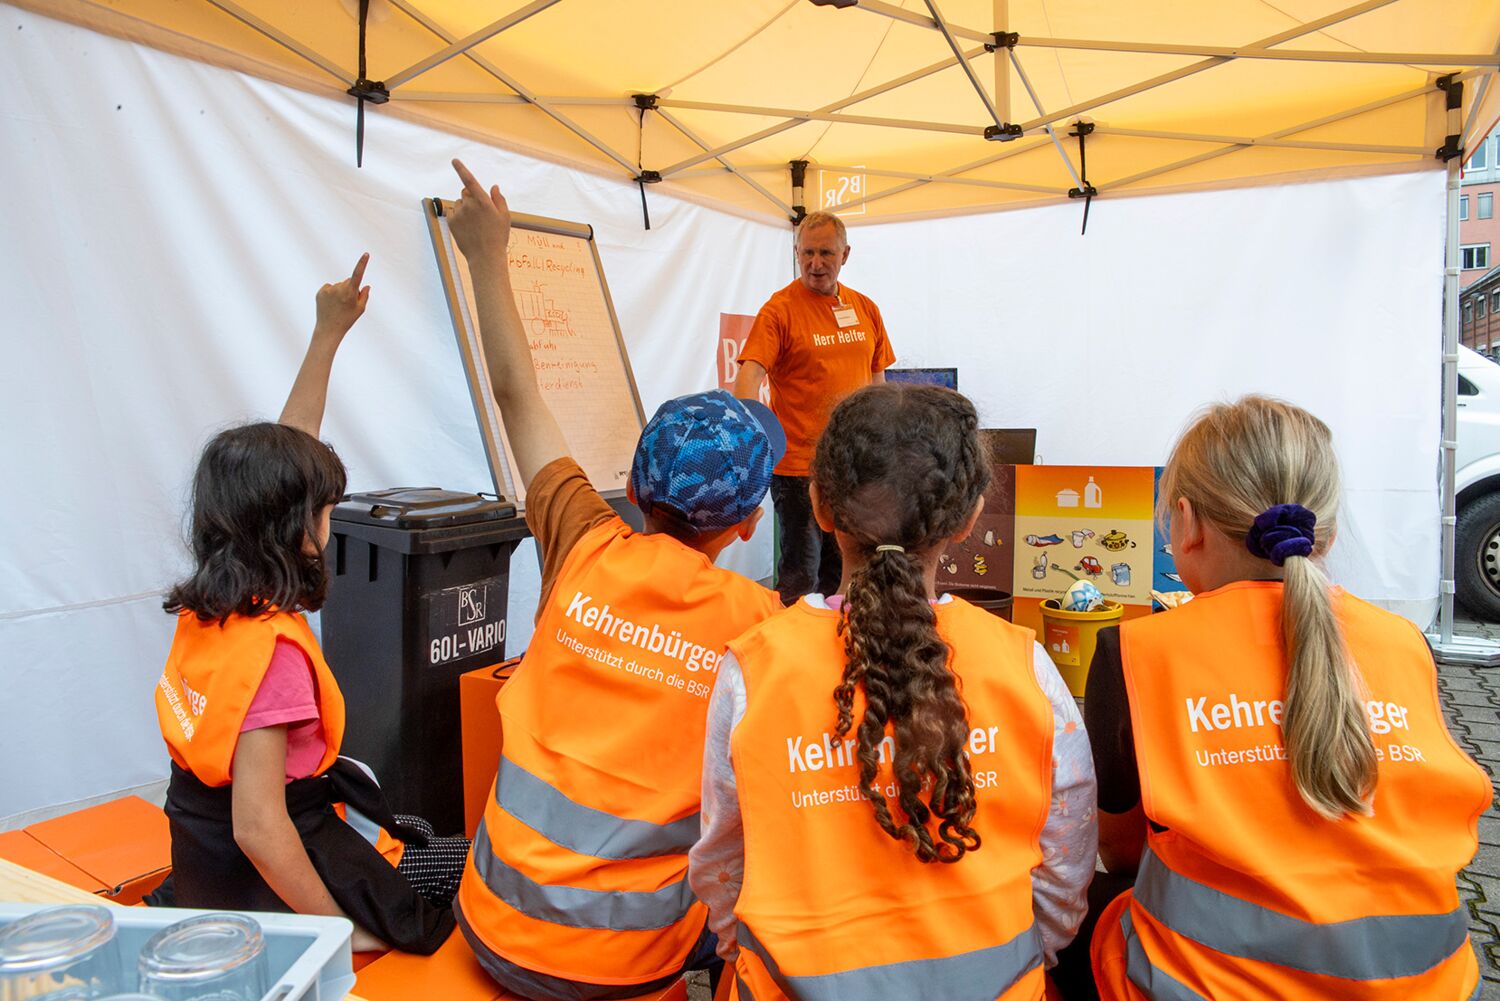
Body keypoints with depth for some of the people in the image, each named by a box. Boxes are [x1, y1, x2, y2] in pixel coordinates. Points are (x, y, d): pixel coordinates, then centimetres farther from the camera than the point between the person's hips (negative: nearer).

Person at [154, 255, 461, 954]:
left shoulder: (207, 601, -5)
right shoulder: (272, 646, -30)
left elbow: (277, 457, 5)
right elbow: (257, 829, -29)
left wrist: (328, 336, 10)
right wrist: (343, 929, -17)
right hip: (263, 887, -9)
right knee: (475, 866, 3)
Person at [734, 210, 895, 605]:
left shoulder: (865, 309, 10)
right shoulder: (780, 309, -7)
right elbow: (749, 373, -18)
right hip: (798, 466, -5)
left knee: (841, 570, 15)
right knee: (799, 572, 0)